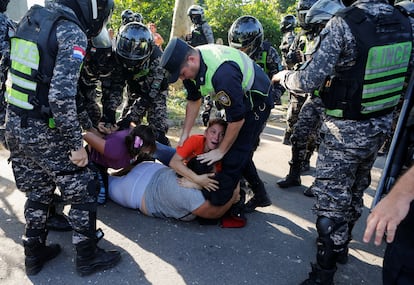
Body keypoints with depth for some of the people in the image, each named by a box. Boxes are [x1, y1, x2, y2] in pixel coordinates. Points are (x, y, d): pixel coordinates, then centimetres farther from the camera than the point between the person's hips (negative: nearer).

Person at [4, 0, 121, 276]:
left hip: (15, 124, 8)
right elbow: (61, 96, -25)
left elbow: (12, 72, 15)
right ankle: (88, 256, 23)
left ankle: (35, 253, 37)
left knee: (38, 191, 22)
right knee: (83, 190, 9)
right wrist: (77, 145, -19)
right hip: (44, 131, -8)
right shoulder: (72, 33, -17)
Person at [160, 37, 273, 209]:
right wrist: (185, 134, 1)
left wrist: (220, 151, -19)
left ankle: (215, 206, -2)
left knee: (234, 156, -11)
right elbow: (194, 101, 4)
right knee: (241, 151, 15)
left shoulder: (222, 73, -39)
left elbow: (237, 118, -30)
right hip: (236, 99, 9)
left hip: (256, 101, -9)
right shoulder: (190, 63, -11)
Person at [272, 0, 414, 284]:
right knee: (356, 190, 22)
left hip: (346, 129, -7)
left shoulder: (343, 23, -20)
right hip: (381, 125, 7)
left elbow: (310, 81, -22)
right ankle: (341, 245, 42)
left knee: (332, 199, 2)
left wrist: (283, 76, -2)